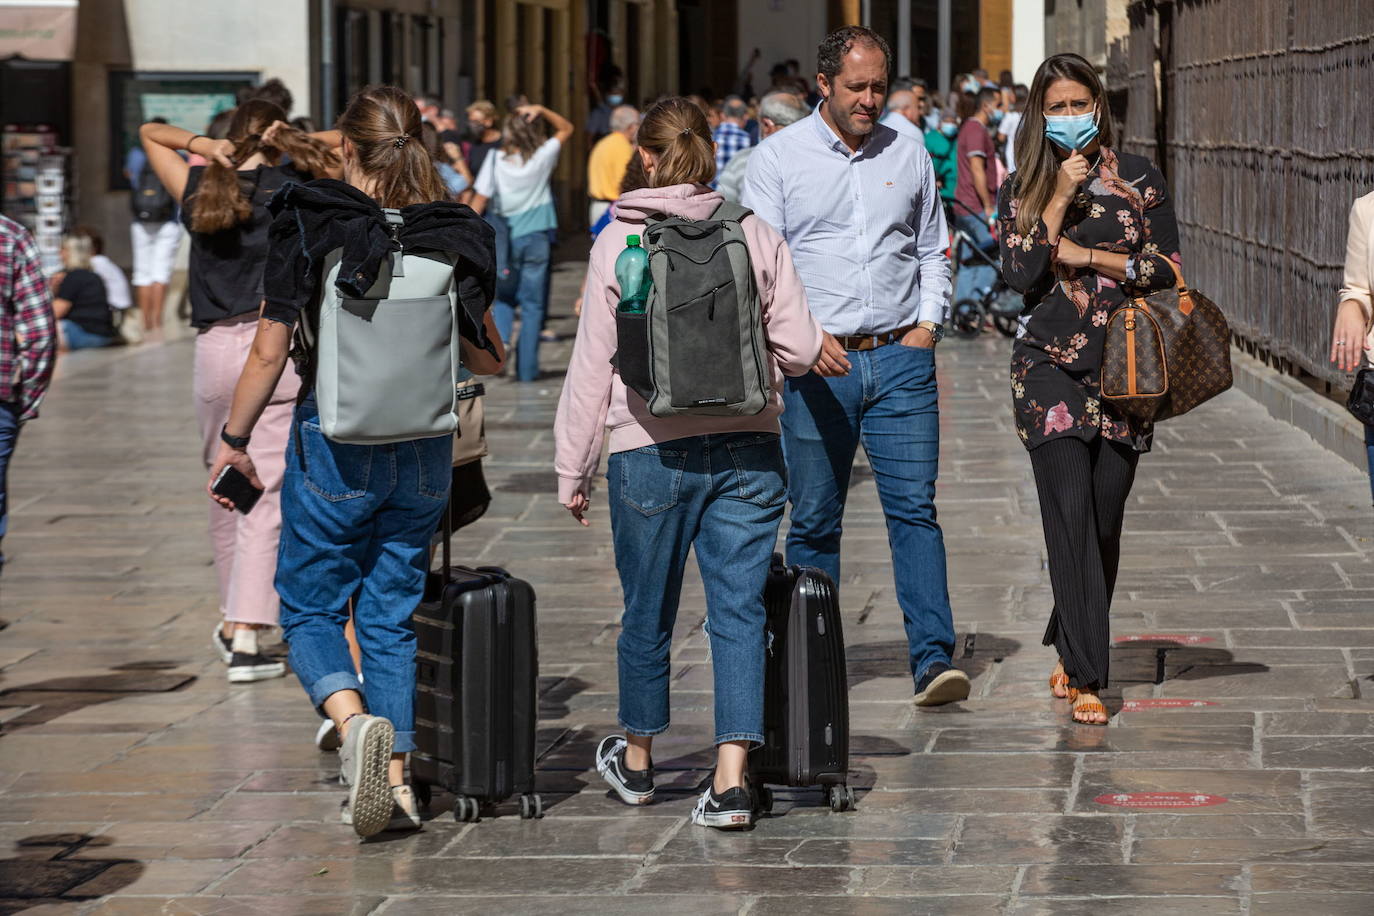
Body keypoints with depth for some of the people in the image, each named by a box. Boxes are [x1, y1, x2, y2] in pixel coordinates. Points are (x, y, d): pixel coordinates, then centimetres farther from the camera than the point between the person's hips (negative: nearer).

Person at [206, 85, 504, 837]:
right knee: (394, 613, 13)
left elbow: (269, 351, -9)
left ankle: (354, 720, -18)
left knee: (309, 606, 9)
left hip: (336, 443, -3)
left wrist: (234, 439, 3)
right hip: (424, 449, 3)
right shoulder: (455, 235, -1)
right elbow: (486, 358, 5)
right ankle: (396, 777, 11)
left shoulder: (309, 226, -10)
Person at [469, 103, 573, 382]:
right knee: (532, 304, 6)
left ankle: (501, 338, -8)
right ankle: (526, 367, 4)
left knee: (504, 298, 19)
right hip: (536, 238, 0)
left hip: (505, 239, 0)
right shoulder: (542, 158, -5)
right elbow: (566, 128, 10)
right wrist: (541, 111, -4)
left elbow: (480, 200, -6)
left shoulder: (496, 161, -7)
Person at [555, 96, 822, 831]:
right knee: (739, 611, 3)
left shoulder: (618, 243, -4)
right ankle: (731, 780, -6)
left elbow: (592, 365, -1)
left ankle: (636, 760, 33)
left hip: (652, 450, -1)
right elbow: (801, 348, 0)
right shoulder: (754, 235, 0)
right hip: (748, 451, 1)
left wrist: (574, 468, 6)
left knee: (648, 612, 14)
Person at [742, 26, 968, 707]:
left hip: (902, 358, 2)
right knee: (814, 520, 4)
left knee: (914, 507, -7)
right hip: (817, 364, -2)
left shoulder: (909, 155, 11)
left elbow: (932, 250, 21)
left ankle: (932, 658, -12)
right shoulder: (778, 158, 2)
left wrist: (928, 323, 5)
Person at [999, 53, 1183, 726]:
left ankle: (1069, 649, 27)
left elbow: (1167, 269, 1)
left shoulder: (1139, 179, 7)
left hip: (1121, 367, 1)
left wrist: (1086, 255, -7)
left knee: (1105, 520, 6)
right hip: (1049, 367, -1)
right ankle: (1085, 677, -13)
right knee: (1070, 514, -12)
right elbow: (1019, 276, -7)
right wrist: (1061, 199, -10)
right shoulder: (1024, 190, 7)